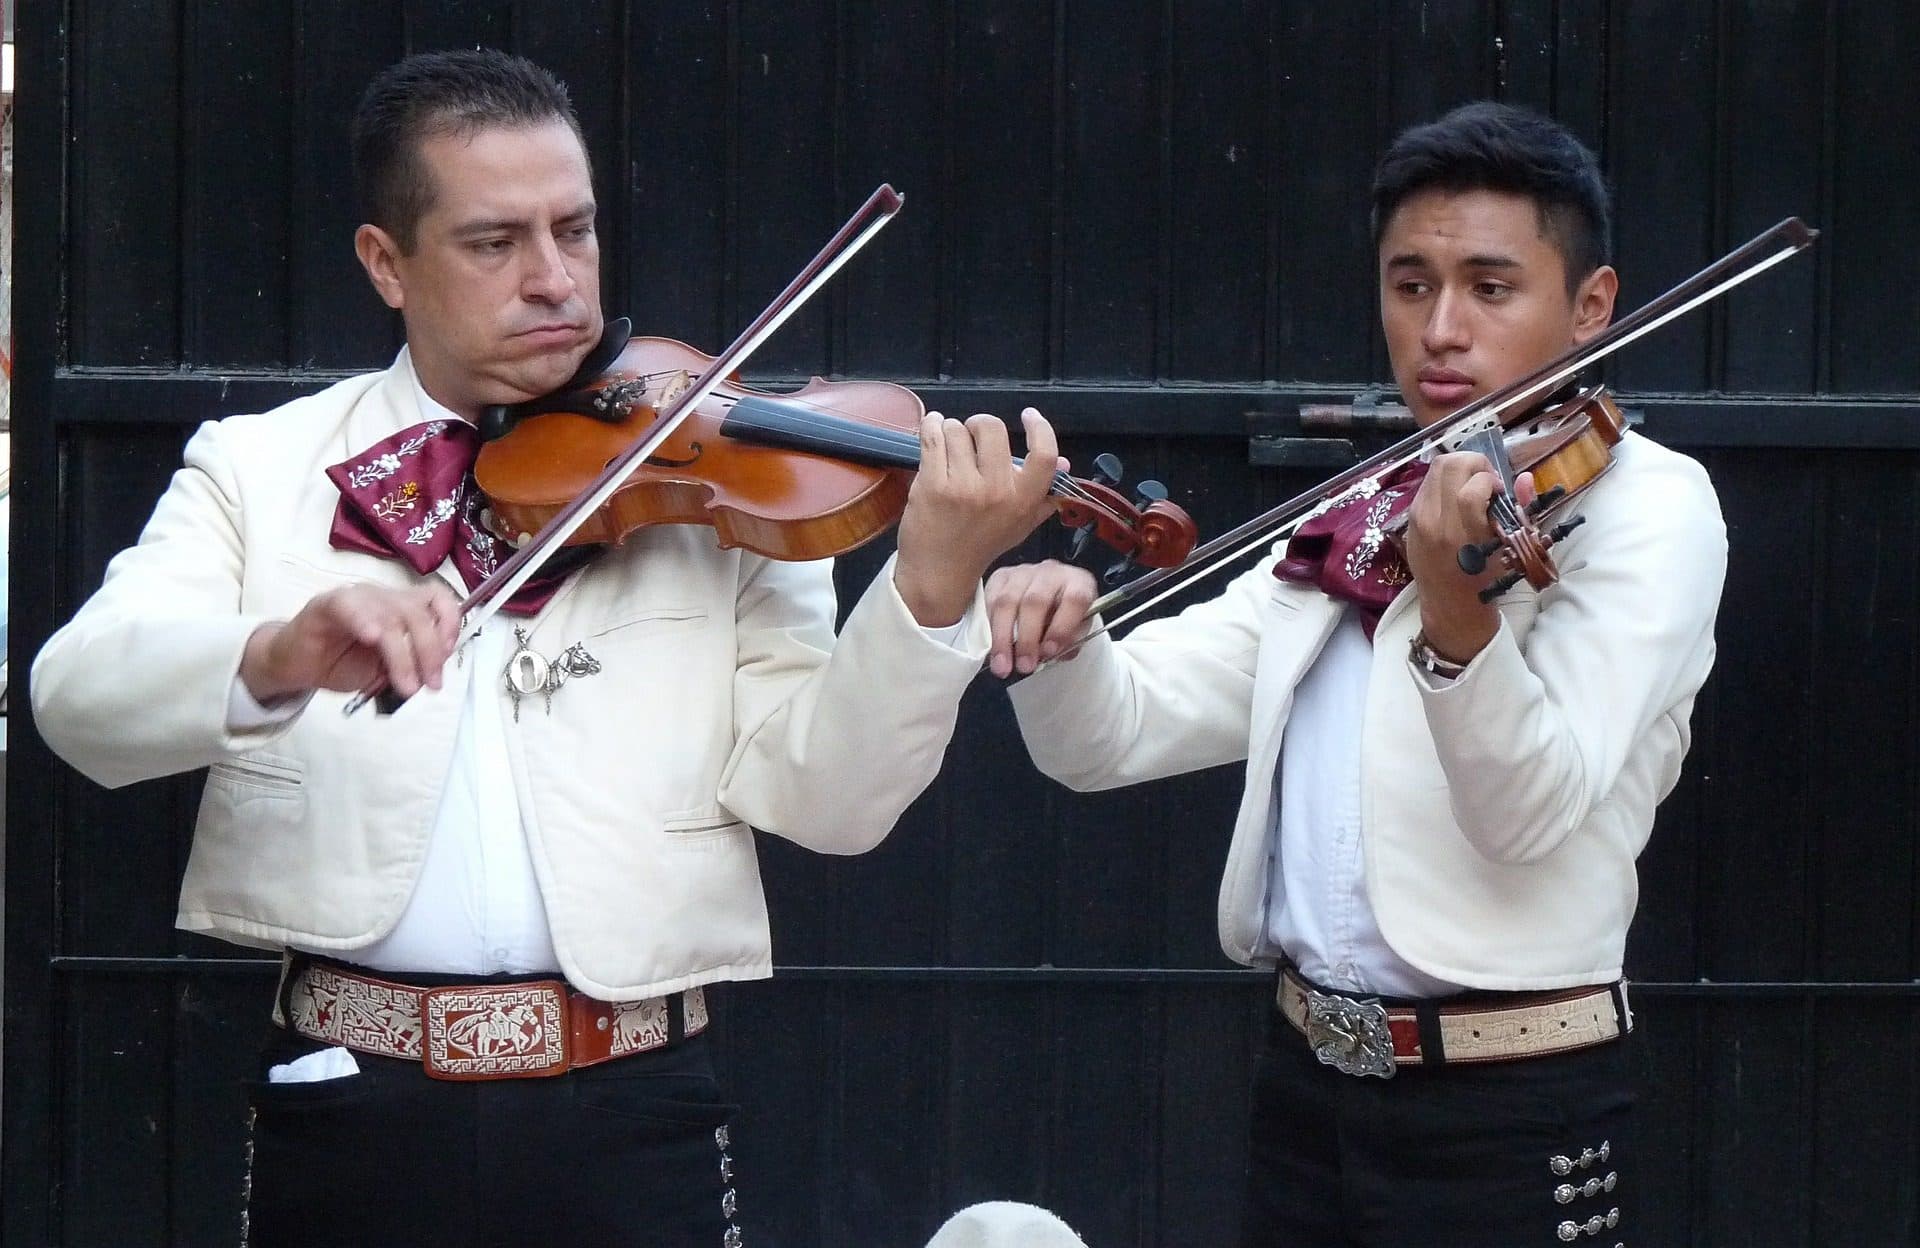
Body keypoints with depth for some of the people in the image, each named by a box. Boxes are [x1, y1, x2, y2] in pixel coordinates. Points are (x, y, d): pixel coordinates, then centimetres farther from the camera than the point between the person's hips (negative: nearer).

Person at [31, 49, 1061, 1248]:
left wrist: (933, 590, -22)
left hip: (631, 1112, 0)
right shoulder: (260, 468, 5)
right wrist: (281, 656, -31)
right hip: (354, 1108, 0)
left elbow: (824, 797, -5)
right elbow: (78, 692, -11)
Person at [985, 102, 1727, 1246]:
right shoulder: (1352, 526, 11)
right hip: (1310, 1083, 6)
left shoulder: (1644, 503, -7)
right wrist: (1057, 638, -14)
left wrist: (1456, 609, -38)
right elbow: (1114, 736, 6)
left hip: (1510, 1118, -6)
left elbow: (1536, 810, -21)